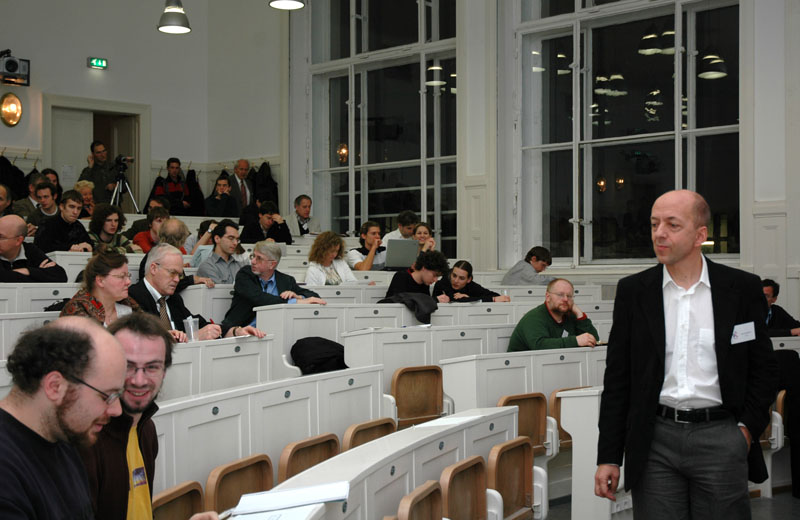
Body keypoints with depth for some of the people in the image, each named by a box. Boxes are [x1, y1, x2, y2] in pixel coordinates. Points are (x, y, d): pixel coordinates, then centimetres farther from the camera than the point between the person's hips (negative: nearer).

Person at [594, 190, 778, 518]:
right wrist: (608, 456, 3)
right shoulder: (633, 291, 5)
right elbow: (617, 379, 6)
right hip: (655, 439, 1)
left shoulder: (743, 288, 3)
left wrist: (747, 428, -3)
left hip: (720, 436, -1)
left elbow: (764, 368, 9)